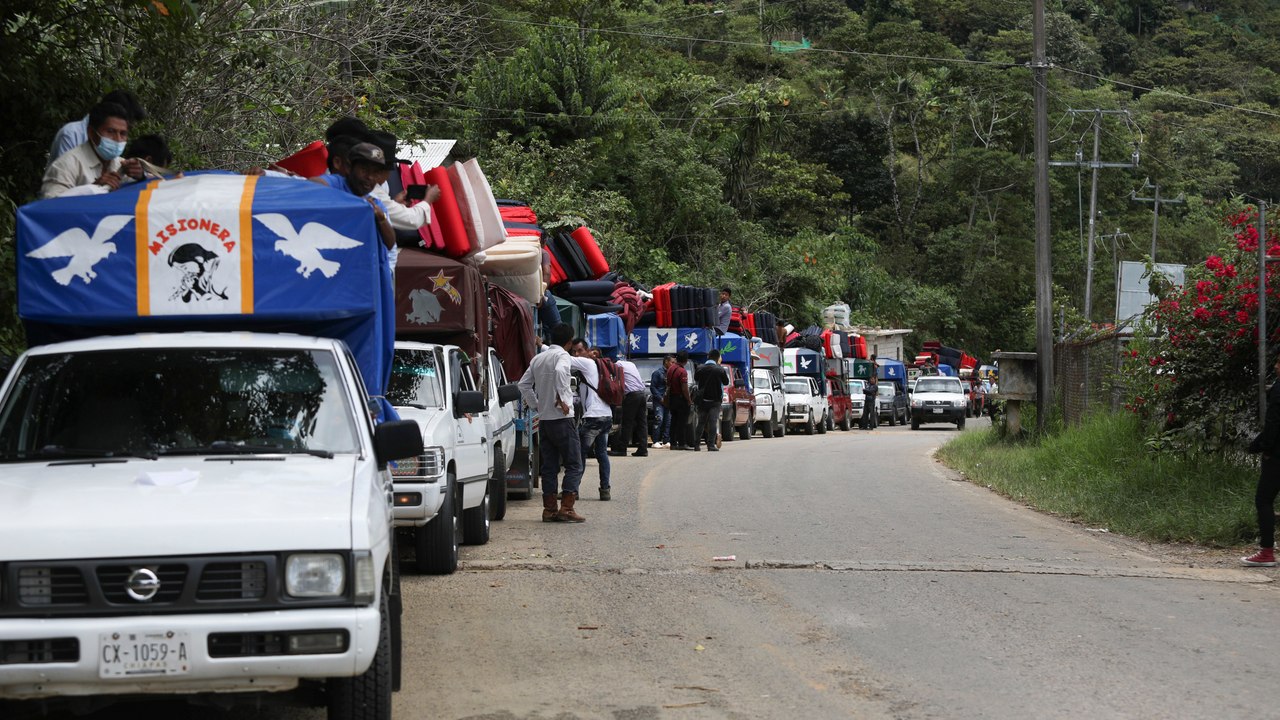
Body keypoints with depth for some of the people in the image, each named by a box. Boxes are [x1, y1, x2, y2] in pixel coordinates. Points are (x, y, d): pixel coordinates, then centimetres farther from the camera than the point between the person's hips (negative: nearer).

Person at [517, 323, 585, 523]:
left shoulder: (538, 358, 14)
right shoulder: (562, 355, -8)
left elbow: (523, 384, 15)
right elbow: (559, 371, -30)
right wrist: (561, 398, -23)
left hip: (544, 420, 7)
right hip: (562, 418, -7)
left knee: (549, 467, 10)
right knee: (574, 465, -2)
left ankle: (549, 509, 8)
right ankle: (566, 508, -10)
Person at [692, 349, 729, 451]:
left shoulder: (700, 369, -2)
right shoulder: (720, 369, -10)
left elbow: (696, 379, 14)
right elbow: (726, 382, 5)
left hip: (702, 399, 3)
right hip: (715, 399, -3)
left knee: (701, 422, 11)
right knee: (713, 422, -5)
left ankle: (696, 444, 9)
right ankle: (711, 444, -12)